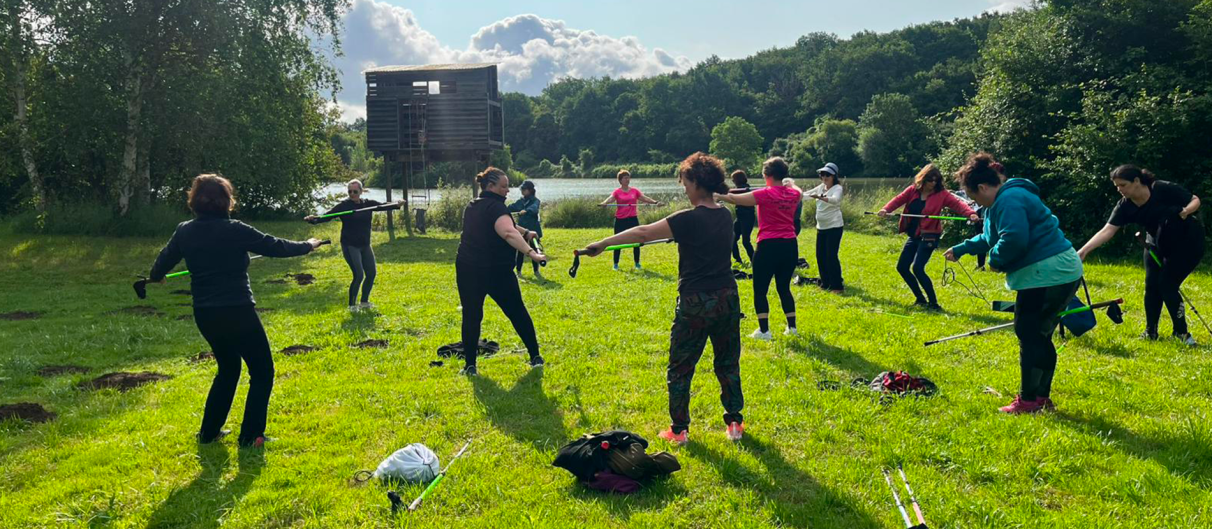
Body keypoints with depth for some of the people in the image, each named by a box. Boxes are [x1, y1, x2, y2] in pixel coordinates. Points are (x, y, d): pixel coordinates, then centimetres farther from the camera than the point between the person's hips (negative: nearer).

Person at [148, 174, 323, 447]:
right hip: (237, 313, -6)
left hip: (204, 314, 6)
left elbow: (165, 260, 18)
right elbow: (276, 247, -6)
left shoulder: (184, 231, 2)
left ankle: (209, 431, 29)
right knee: (262, 372, 10)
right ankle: (250, 436, 10)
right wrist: (307, 245, 11)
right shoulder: (234, 230, -14)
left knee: (228, 368, 26)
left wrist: (155, 276, 41)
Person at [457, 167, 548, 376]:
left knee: (471, 316, 8)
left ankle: (470, 365, 3)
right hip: (497, 272, -5)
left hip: (467, 270, 5)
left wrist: (525, 232, 15)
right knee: (517, 313, 10)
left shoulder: (472, 207, 13)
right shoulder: (495, 206, -13)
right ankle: (535, 357, 17)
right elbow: (509, 233, -31)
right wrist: (531, 252, -41)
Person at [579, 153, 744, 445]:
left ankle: (679, 430, 15)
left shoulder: (689, 220, -16)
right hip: (728, 299, 6)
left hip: (696, 303, -6)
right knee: (728, 363, 18)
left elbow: (642, 233, -18)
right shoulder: (725, 216, 4)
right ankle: (734, 423, 23)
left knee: (680, 368, 8)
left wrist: (601, 244, -13)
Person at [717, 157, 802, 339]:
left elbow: (735, 199, -9)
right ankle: (792, 326, 20)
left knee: (760, 290, 4)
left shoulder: (765, 194, -12)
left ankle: (764, 330, 2)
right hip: (790, 246, 6)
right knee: (784, 288, 19)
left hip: (769, 246, -6)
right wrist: (791, 184, 51)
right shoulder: (794, 194, 5)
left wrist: (717, 196, 3)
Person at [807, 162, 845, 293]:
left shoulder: (837, 188, -12)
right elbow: (806, 194, 11)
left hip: (834, 227, -7)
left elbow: (835, 200, -33)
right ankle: (825, 283, 21)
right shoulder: (820, 187, 8)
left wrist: (820, 197, -49)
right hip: (821, 227, 7)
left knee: (831, 256, -9)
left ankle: (837, 286, -1)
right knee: (820, 256, 9)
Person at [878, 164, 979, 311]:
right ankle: (921, 299, 24)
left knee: (917, 268, -20)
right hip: (913, 236, 6)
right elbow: (899, 200, -6)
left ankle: (934, 303, -8)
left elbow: (957, 203, -21)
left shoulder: (942, 194, -9)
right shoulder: (913, 190, 2)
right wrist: (885, 209, -26)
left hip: (929, 237, -6)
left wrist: (971, 213, -41)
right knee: (902, 267, 9)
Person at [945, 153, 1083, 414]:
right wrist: (962, 249, 38)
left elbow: (1013, 239, -29)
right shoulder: (1003, 200, 19)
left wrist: (995, 260, -11)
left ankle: (1028, 401, 3)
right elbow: (990, 238, 35)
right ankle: (1042, 397, 24)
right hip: (1062, 273, 11)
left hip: (1047, 275, -11)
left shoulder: (1009, 200, -16)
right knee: (1041, 337, 16)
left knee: (1029, 337, -3)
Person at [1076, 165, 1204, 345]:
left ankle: (1182, 332, 5)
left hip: (1187, 242, -5)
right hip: (1158, 244, 5)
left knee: (1167, 285, -11)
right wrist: (1083, 250, -35)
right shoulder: (1125, 206, -16)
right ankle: (1150, 332, 14)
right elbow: (1107, 231, -24)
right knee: (1152, 285, -2)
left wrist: (1185, 212, -36)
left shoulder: (1164, 189, -27)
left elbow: (1195, 200, -14)